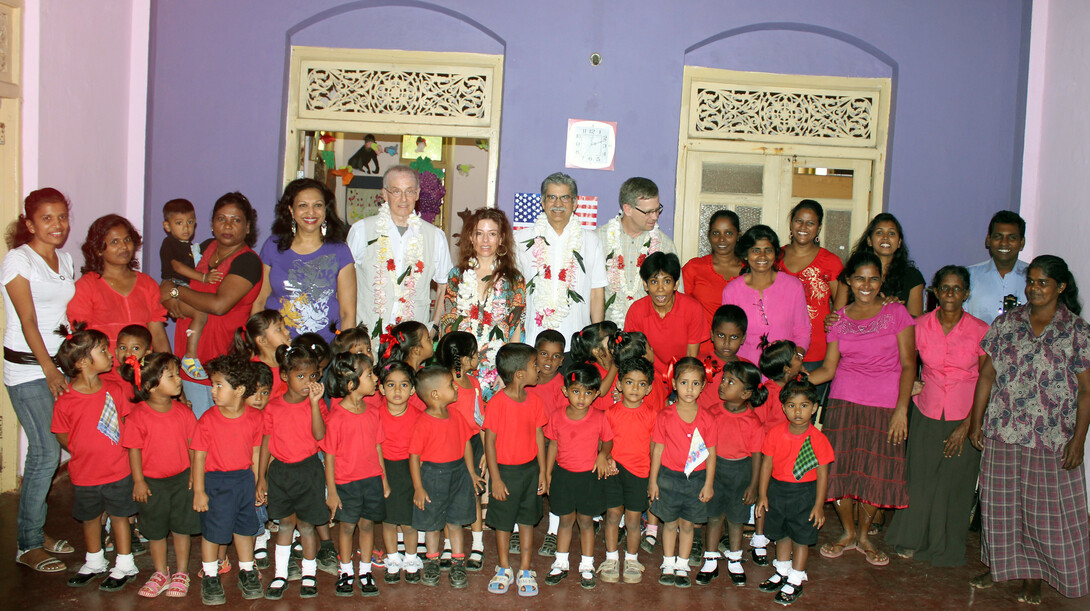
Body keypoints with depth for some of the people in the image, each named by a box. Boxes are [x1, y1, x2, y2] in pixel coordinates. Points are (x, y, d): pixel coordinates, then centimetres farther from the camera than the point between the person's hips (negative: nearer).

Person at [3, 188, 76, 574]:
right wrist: (50, 371, -17)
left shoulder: (65, 260, 12)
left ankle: (37, 531, 21)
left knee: (46, 451, 8)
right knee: (47, 452, -7)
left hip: (62, 361, 6)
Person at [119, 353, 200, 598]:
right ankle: (160, 574, 29)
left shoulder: (183, 412, -5)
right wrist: (138, 481, -8)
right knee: (155, 530, 12)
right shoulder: (137, 416, -15)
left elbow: (192, 444, 3)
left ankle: (181, 573, 24)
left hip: (182, 478, 2)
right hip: (152, 481, -2)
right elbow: (134, 449, -9)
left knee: (181, 527, 9)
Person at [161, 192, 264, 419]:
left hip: (224, 356, -6)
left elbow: (219, 304, -24)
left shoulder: (248, 261, -11)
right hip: (190, 357, 6)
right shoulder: (205, 248, 11)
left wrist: (175, 291, -9)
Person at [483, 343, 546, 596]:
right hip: (506, 470, -4)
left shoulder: (534, 401, -2)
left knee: (527, 520, 12)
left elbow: (539, 437, 4)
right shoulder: (496, 404, -18)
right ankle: (504, 570, 28)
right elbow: (489, 442, -13)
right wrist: (496, 479, -12)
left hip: (530, 469, 4)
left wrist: (542, 471, 4)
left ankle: (525, 571, 24)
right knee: (503, 521, 9)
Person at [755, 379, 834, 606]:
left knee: (801, 538, 7)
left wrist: (819, 504, -8)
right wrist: (763, 495, 0)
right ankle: (782, 573, 39)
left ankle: (795, 581, 23)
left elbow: (823, 473, -8)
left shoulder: (818, 439, -14)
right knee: (782, 534, 19)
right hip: (777, 490, 3)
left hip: (805, 494, -3)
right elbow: (766, 464, 0)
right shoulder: (776, 434, -8)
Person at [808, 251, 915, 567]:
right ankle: (847, 532, 22)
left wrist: (901, 408, -12)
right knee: (840, 466, -1)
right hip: (845, 401, 2)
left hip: (886, 404, -1)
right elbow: (828, 368, 4)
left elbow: (908, 365, -3)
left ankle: (864, 535, 23)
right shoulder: (839, 319, 6)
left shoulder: (896, 313, -1)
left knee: (877, 470, 1)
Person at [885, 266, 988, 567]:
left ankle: (946, 547, 26)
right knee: (920, 477, 6)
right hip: (927, 413, 2)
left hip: (964, 418, -1)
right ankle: (912, 539, 27)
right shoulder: (921, 325, -5)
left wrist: (966, 426, -9)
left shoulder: (980, 330, -10)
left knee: (954, 482, 6)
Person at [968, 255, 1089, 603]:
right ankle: (1000, 565, 26)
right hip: (1003, 431, 2)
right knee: (1000, 502, 9)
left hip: (1052, 437, -2)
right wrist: (976, 420, 4)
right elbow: (987, 375, 6)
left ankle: (1034, 576, 19)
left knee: (1047, 507, 5)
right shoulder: (1006, 324, 4)